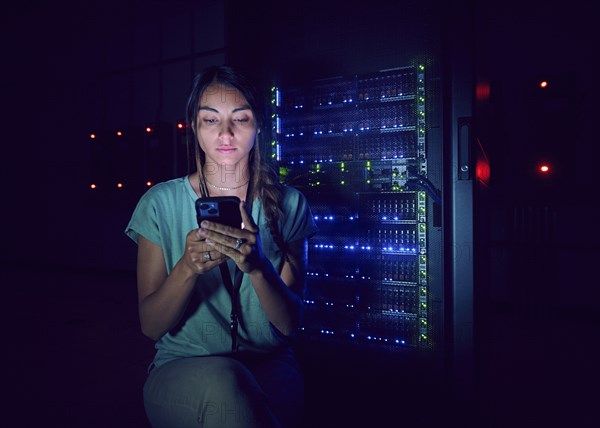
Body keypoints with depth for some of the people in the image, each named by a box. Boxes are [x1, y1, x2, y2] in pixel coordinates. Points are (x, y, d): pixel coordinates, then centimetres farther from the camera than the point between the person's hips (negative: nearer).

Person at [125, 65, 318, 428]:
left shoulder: (288, 205, 1)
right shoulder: (160, 203, 0)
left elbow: (290, 323, -5)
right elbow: (151, 326, -3)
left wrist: (257, 265, -26)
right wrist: (188, 268, -24)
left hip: (269, 367, 1)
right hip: (181, 369, 0)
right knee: (221, 379, -35)